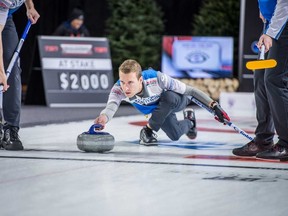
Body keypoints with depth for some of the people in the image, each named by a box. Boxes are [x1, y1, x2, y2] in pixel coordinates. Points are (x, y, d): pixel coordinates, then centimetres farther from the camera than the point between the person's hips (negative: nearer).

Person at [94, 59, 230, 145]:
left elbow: (190, 91, -34)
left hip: (177, 100, -4)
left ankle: (149, 130, -14)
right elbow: (111, 106, -54)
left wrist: (214, 106, -36)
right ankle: (189, 122, 39)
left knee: (168, 97, -37)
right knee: (175, 135, 4)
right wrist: (103, 117, -79)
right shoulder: (118, 89, -35)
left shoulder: (157, 79, -43)